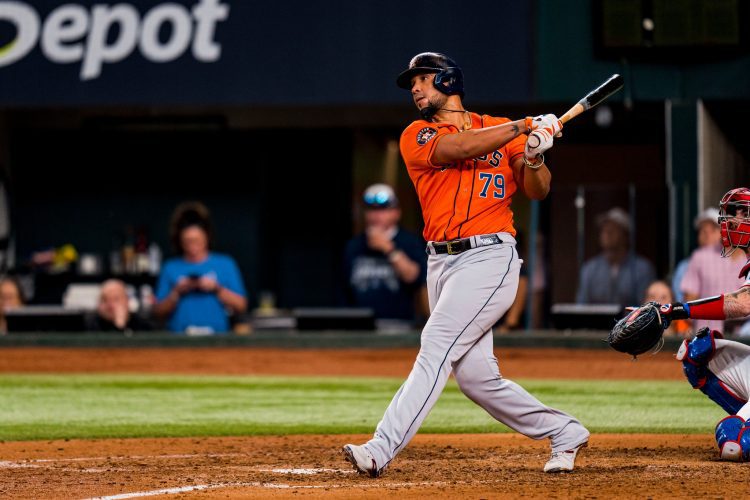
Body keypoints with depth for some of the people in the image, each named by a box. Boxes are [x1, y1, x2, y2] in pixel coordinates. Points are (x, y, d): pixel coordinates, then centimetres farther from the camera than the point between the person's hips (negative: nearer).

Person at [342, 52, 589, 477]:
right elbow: (461, 147, -12)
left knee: (436, 349, -16)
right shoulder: (417, 137, 8)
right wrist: (525, 126, -12)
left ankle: (382, 449, -23)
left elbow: (538, 191, 3)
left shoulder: (502, 128, 9)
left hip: (490, 256, -4)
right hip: (442, 262, 4)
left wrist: (534, 156, -17)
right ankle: (563, 433, 18)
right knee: (475, 375, 2)